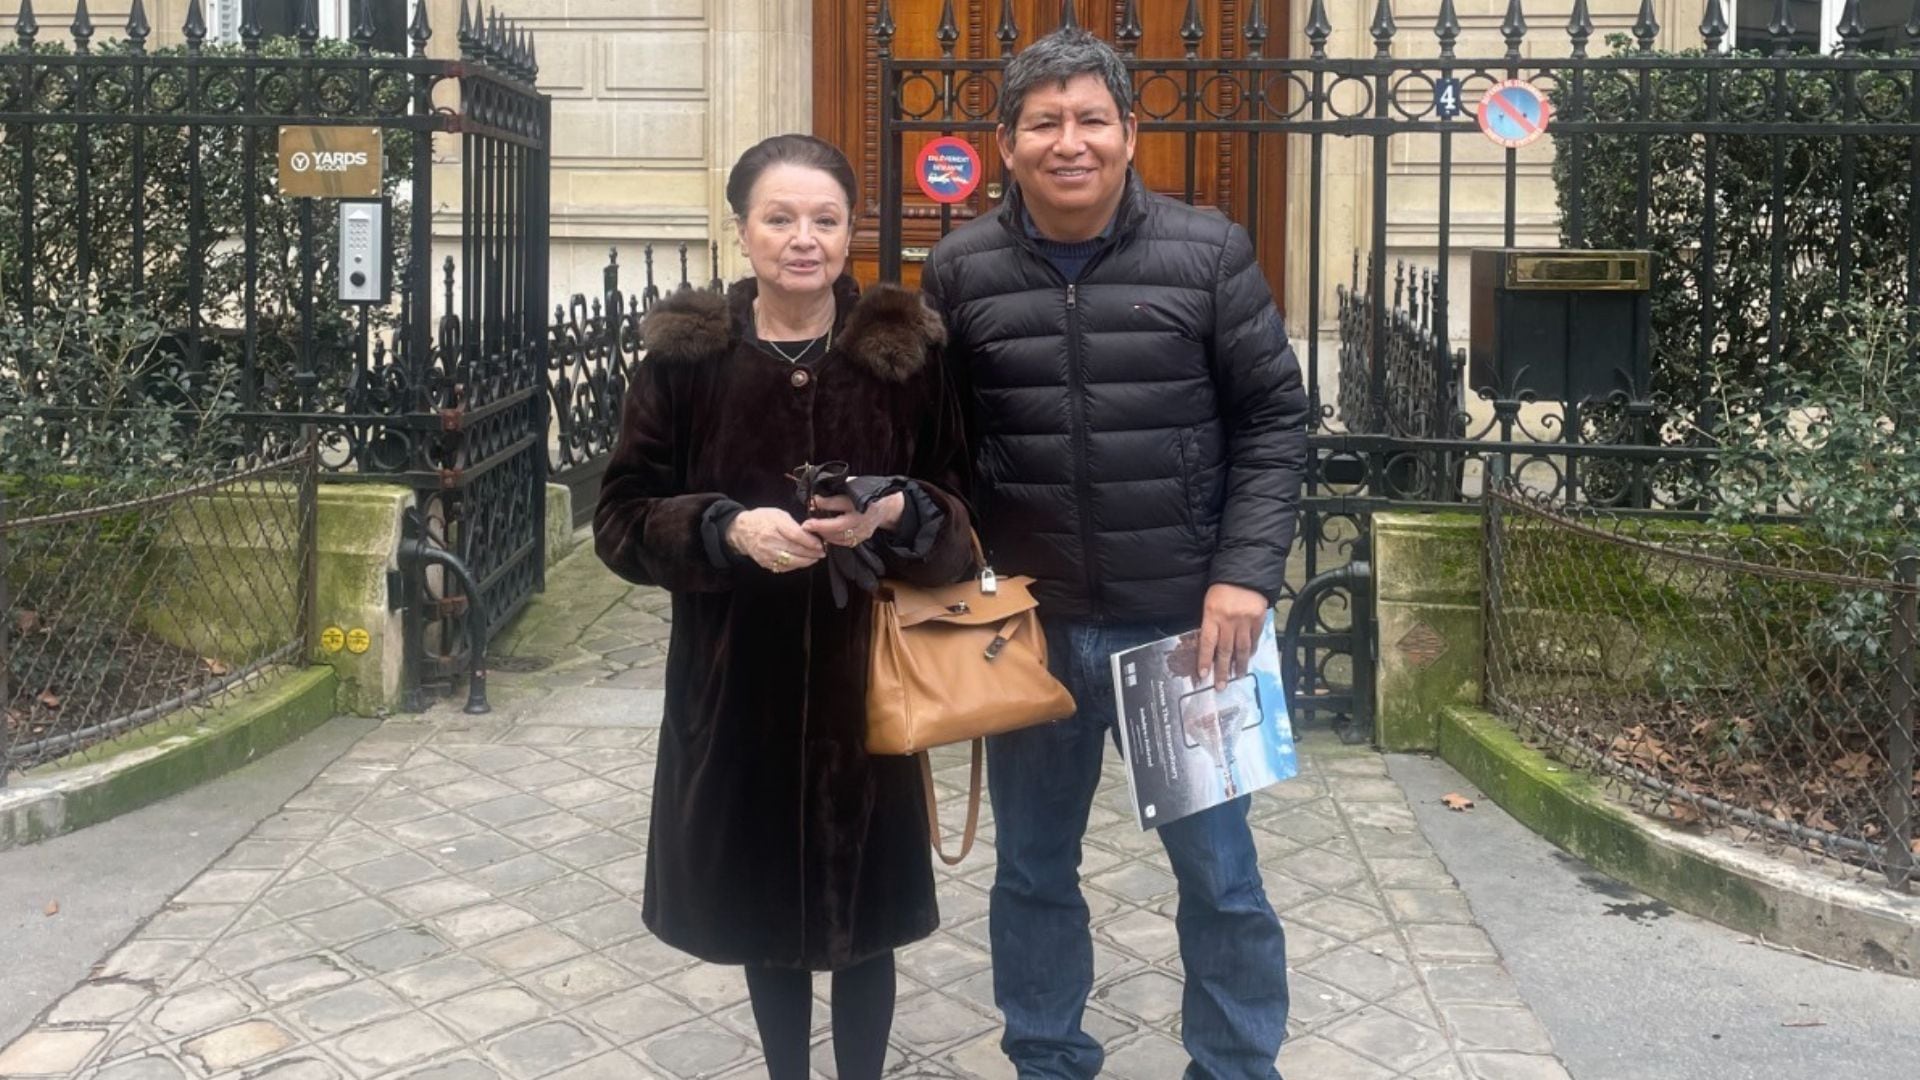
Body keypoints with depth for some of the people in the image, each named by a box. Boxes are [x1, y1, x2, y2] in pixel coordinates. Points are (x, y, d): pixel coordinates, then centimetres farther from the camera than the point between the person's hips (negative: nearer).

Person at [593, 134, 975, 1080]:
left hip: (864, 675, 0)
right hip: (735, 677, 1)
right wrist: (726, 529, -18)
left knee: (860, 901, 7)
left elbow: (969, 505, 3)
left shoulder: (906, 350, -1)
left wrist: (898, 515, -18)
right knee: (760, 897, 13)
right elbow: (621, 517, -1)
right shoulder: (683, 356, -2)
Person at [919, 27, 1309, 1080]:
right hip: (1030, 627, 2)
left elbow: (1273, 419, -2)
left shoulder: (1207, 253, -5)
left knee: (1219, 870, 11)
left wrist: (1246, 574, -10)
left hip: (1186, 622, -1)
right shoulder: (958, 272, -1)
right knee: (1032, 869, 16)